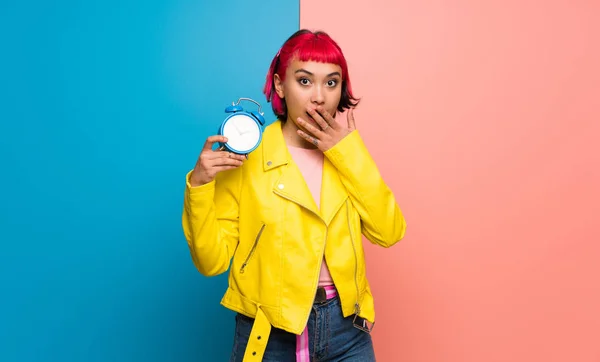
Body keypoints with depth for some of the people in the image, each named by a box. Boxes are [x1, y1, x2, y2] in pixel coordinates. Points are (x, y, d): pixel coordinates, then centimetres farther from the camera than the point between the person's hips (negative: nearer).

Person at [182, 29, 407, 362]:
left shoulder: (348, 155, 3)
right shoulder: (246, 156, -10)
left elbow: (389, 232, -9)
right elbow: (212, 260, -10)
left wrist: (350, 153, -13)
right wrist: (198, 185, -23)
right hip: (270, 332, -2)